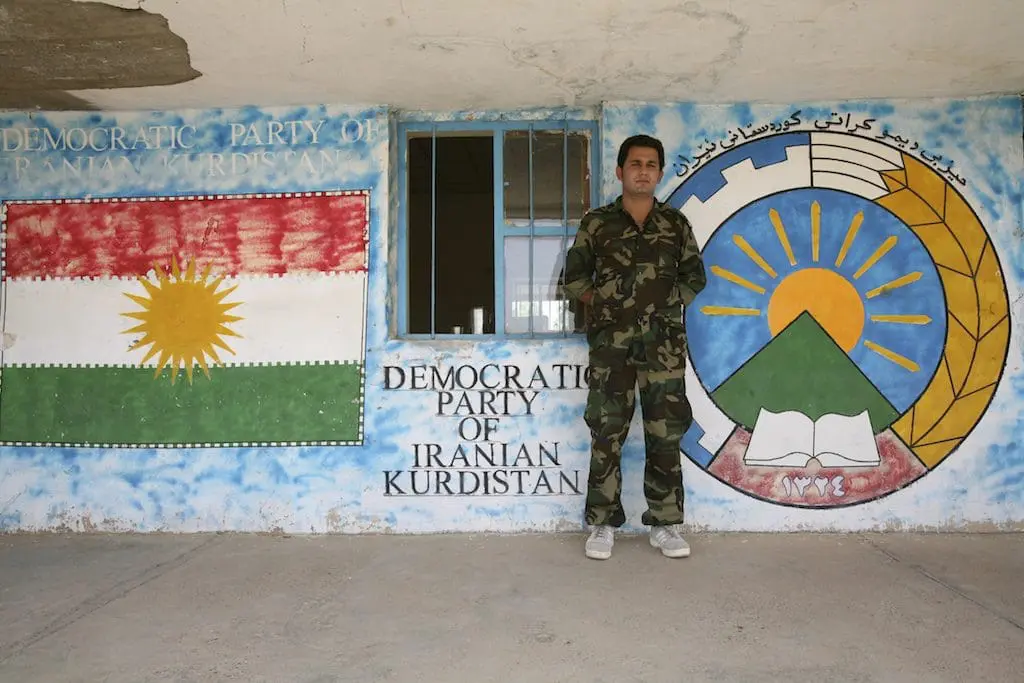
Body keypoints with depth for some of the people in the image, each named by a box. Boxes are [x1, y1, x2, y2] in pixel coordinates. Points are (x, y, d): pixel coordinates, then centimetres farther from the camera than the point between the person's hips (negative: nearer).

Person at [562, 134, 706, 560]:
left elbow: (695, 276, 14)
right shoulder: (597, 223, 6)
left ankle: (665, 524, 14)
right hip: (611, 340, -1)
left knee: (665, 432, 3)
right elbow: (575, 277, 9)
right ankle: (603, 524, 11)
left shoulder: (676, 224, 11)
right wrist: (604, 304, -1)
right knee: (607, 432, 1)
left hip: (665, 341, 1)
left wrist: (669, 304, 2)